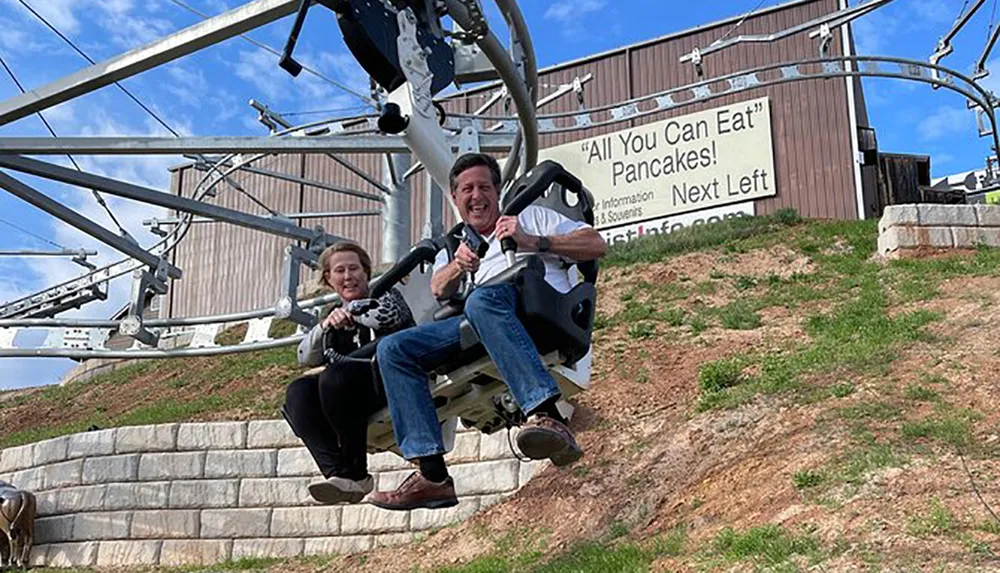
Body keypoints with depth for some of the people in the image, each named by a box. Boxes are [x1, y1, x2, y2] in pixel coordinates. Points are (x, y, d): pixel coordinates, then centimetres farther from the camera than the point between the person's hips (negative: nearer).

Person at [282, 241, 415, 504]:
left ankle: (356, 472, -25)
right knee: (298, 392, -20)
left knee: (335, 376, -31)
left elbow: (387, 315, -14)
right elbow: (306, 358, 10)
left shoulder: (385, 293, 13)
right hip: (358, 401, 5)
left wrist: (351, 309, 1)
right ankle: (338, 473, -35)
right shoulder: (335, 314, 24)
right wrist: (324, 327, -8)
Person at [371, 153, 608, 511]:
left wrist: (534, 242, -2)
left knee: (482, 300, -38)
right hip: (477, 324, 5)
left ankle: (547, 416, -53)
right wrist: (458, 267, -10)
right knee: (393, 349, -15)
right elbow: (439, 289, 13)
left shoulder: (531, 217, 25)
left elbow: (597, 245, 11)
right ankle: (432, 474, -24)